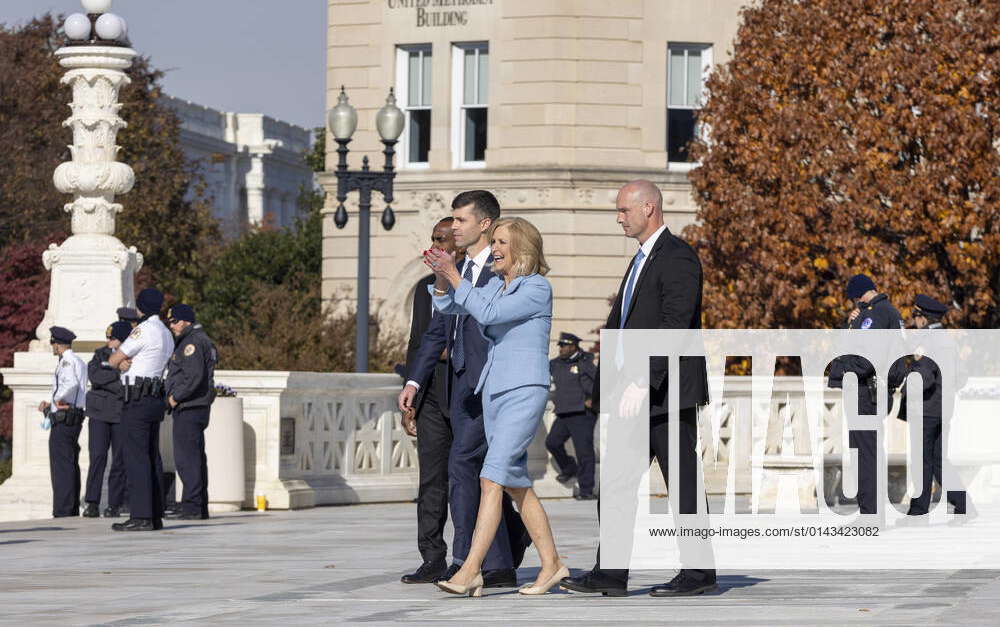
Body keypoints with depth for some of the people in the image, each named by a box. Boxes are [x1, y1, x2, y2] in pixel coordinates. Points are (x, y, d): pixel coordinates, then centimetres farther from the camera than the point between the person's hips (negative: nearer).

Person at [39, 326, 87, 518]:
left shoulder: (66, 361, -11)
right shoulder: (79, 362, 18)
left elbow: (71, 384, -31)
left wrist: (58, 399, -16)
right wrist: (50, 405, 25)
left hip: (63, 420, -10)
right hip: (75, 419, 10)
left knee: (61, 467, -10)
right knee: (72, 466, 13)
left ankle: (62, 512, -12)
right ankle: (73, 509, 16)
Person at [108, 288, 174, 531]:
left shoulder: (144, 330, -12)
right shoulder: (167, 335, 17)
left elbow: (113, 361, -9)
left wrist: (121, 362, 10)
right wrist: (125, 363, -1)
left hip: (137, 401, -9)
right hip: (156, 399, 9)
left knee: (136, 459, -10)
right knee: (151, 460, 11)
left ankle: (141, 517, -14)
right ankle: (155, 516, 12)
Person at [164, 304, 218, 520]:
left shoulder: (192, 342, -13)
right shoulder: (201, 340, 20)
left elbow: (194, 377, -23)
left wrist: (175, 397, -15)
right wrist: (174, 395, 14)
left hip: (188, 409, -11)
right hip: (199, 407, 11)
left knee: (186, 458, -10)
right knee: (196, 458, 12)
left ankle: (192, 507, -12)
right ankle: (200, 507, 15)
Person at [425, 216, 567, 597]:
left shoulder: (538, 288, -9)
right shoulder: (495, 286, 14)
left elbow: (487, 313, -19)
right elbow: (448, 307, 10)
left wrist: (454, 275, -17)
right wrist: (442, 276, -8)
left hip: (524, 392, -9)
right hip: (493, 391, 9)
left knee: (492, 479, -17)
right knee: (516, 484, 11)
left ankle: (470, 570, -22)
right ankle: (551, 565, 19)